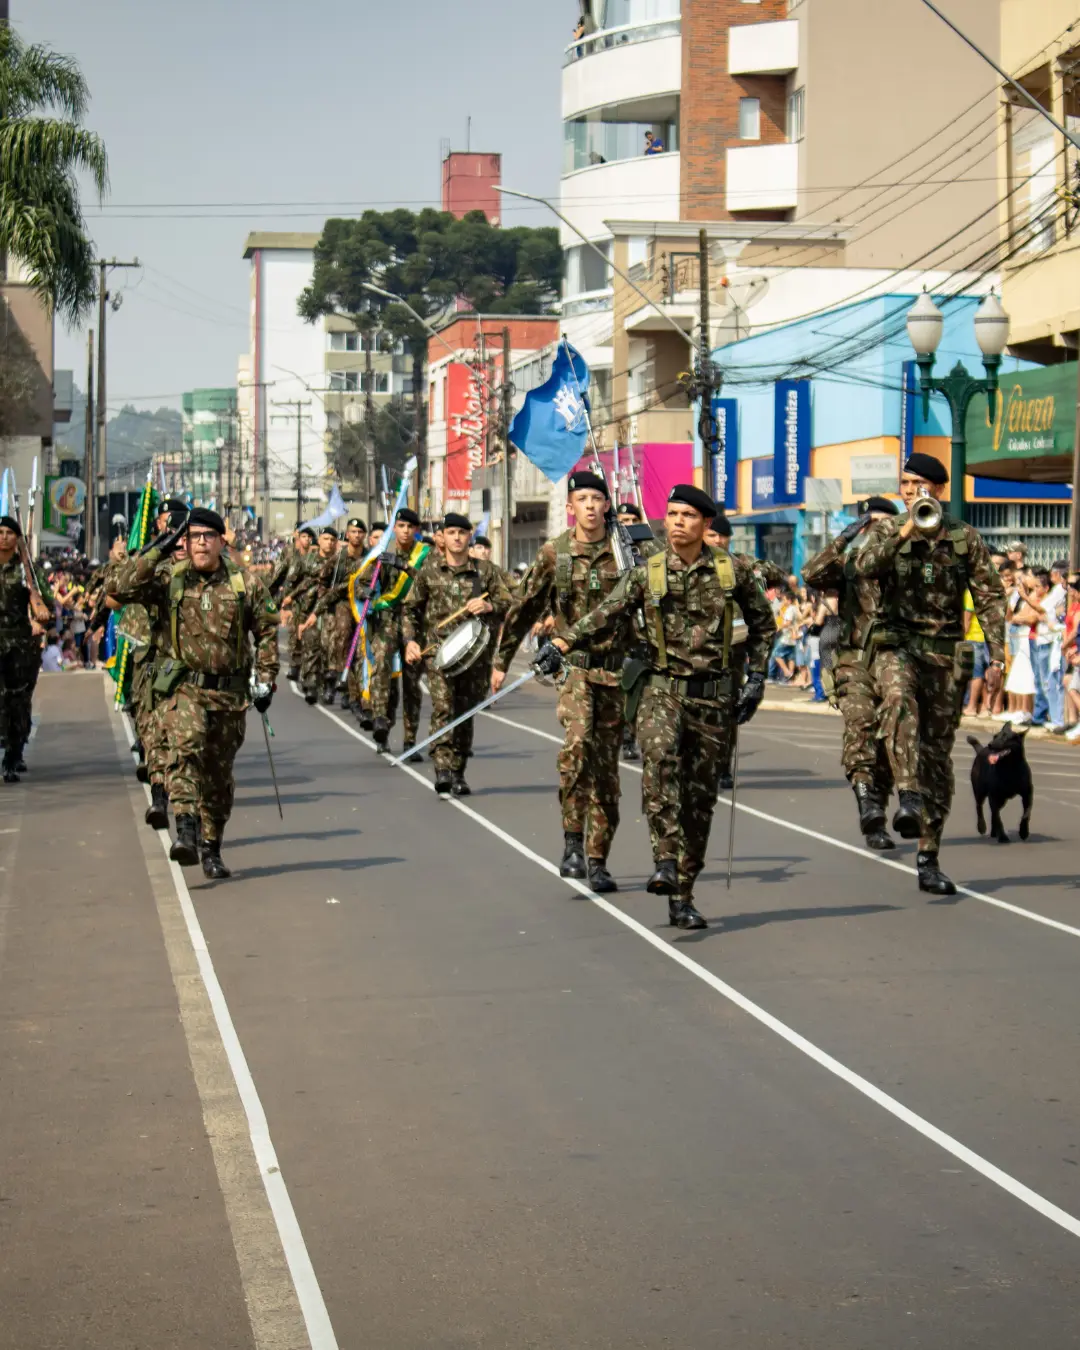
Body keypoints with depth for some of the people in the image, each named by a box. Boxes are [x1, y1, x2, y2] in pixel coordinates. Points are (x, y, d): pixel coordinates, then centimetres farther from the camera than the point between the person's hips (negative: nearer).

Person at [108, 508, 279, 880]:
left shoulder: (246, 583, 3)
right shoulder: (168, 577, 0)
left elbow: (267, 631, 11)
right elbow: (120, 589, -12)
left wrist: (265, 680, 4)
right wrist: (156, 552, -14)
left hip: (230, 692, 2)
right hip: (182, 685, -2)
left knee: (219, 773, 10)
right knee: (187, 744, -30)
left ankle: (210, 848, 24)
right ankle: (186, 830, -36)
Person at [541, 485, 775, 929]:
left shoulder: (733, 571, 2)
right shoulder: (647, 573, 0)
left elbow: (761, 622, 14)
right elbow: (606, 613, -7)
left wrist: (756, 677, 8)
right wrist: (560, 643, -20)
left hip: (711, 695, 1)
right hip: (661, 688, -1)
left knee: (699, 797, 3)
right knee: (660, 758, -30)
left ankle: (682, 897, 11)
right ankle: (666, 862, -32)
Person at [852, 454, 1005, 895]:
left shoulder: (965, 537, 4)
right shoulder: (887, 530, 4)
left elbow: (990, 597, 4)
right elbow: (864, 567, -16)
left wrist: (997, 657, -4)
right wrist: (905, 532, -24)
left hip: (946, 653, 1)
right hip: (896, 644, -1)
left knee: (938, 753, 4)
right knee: (900, 700, -36)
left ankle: (928, 858, 11)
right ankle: (909, 797, -43)